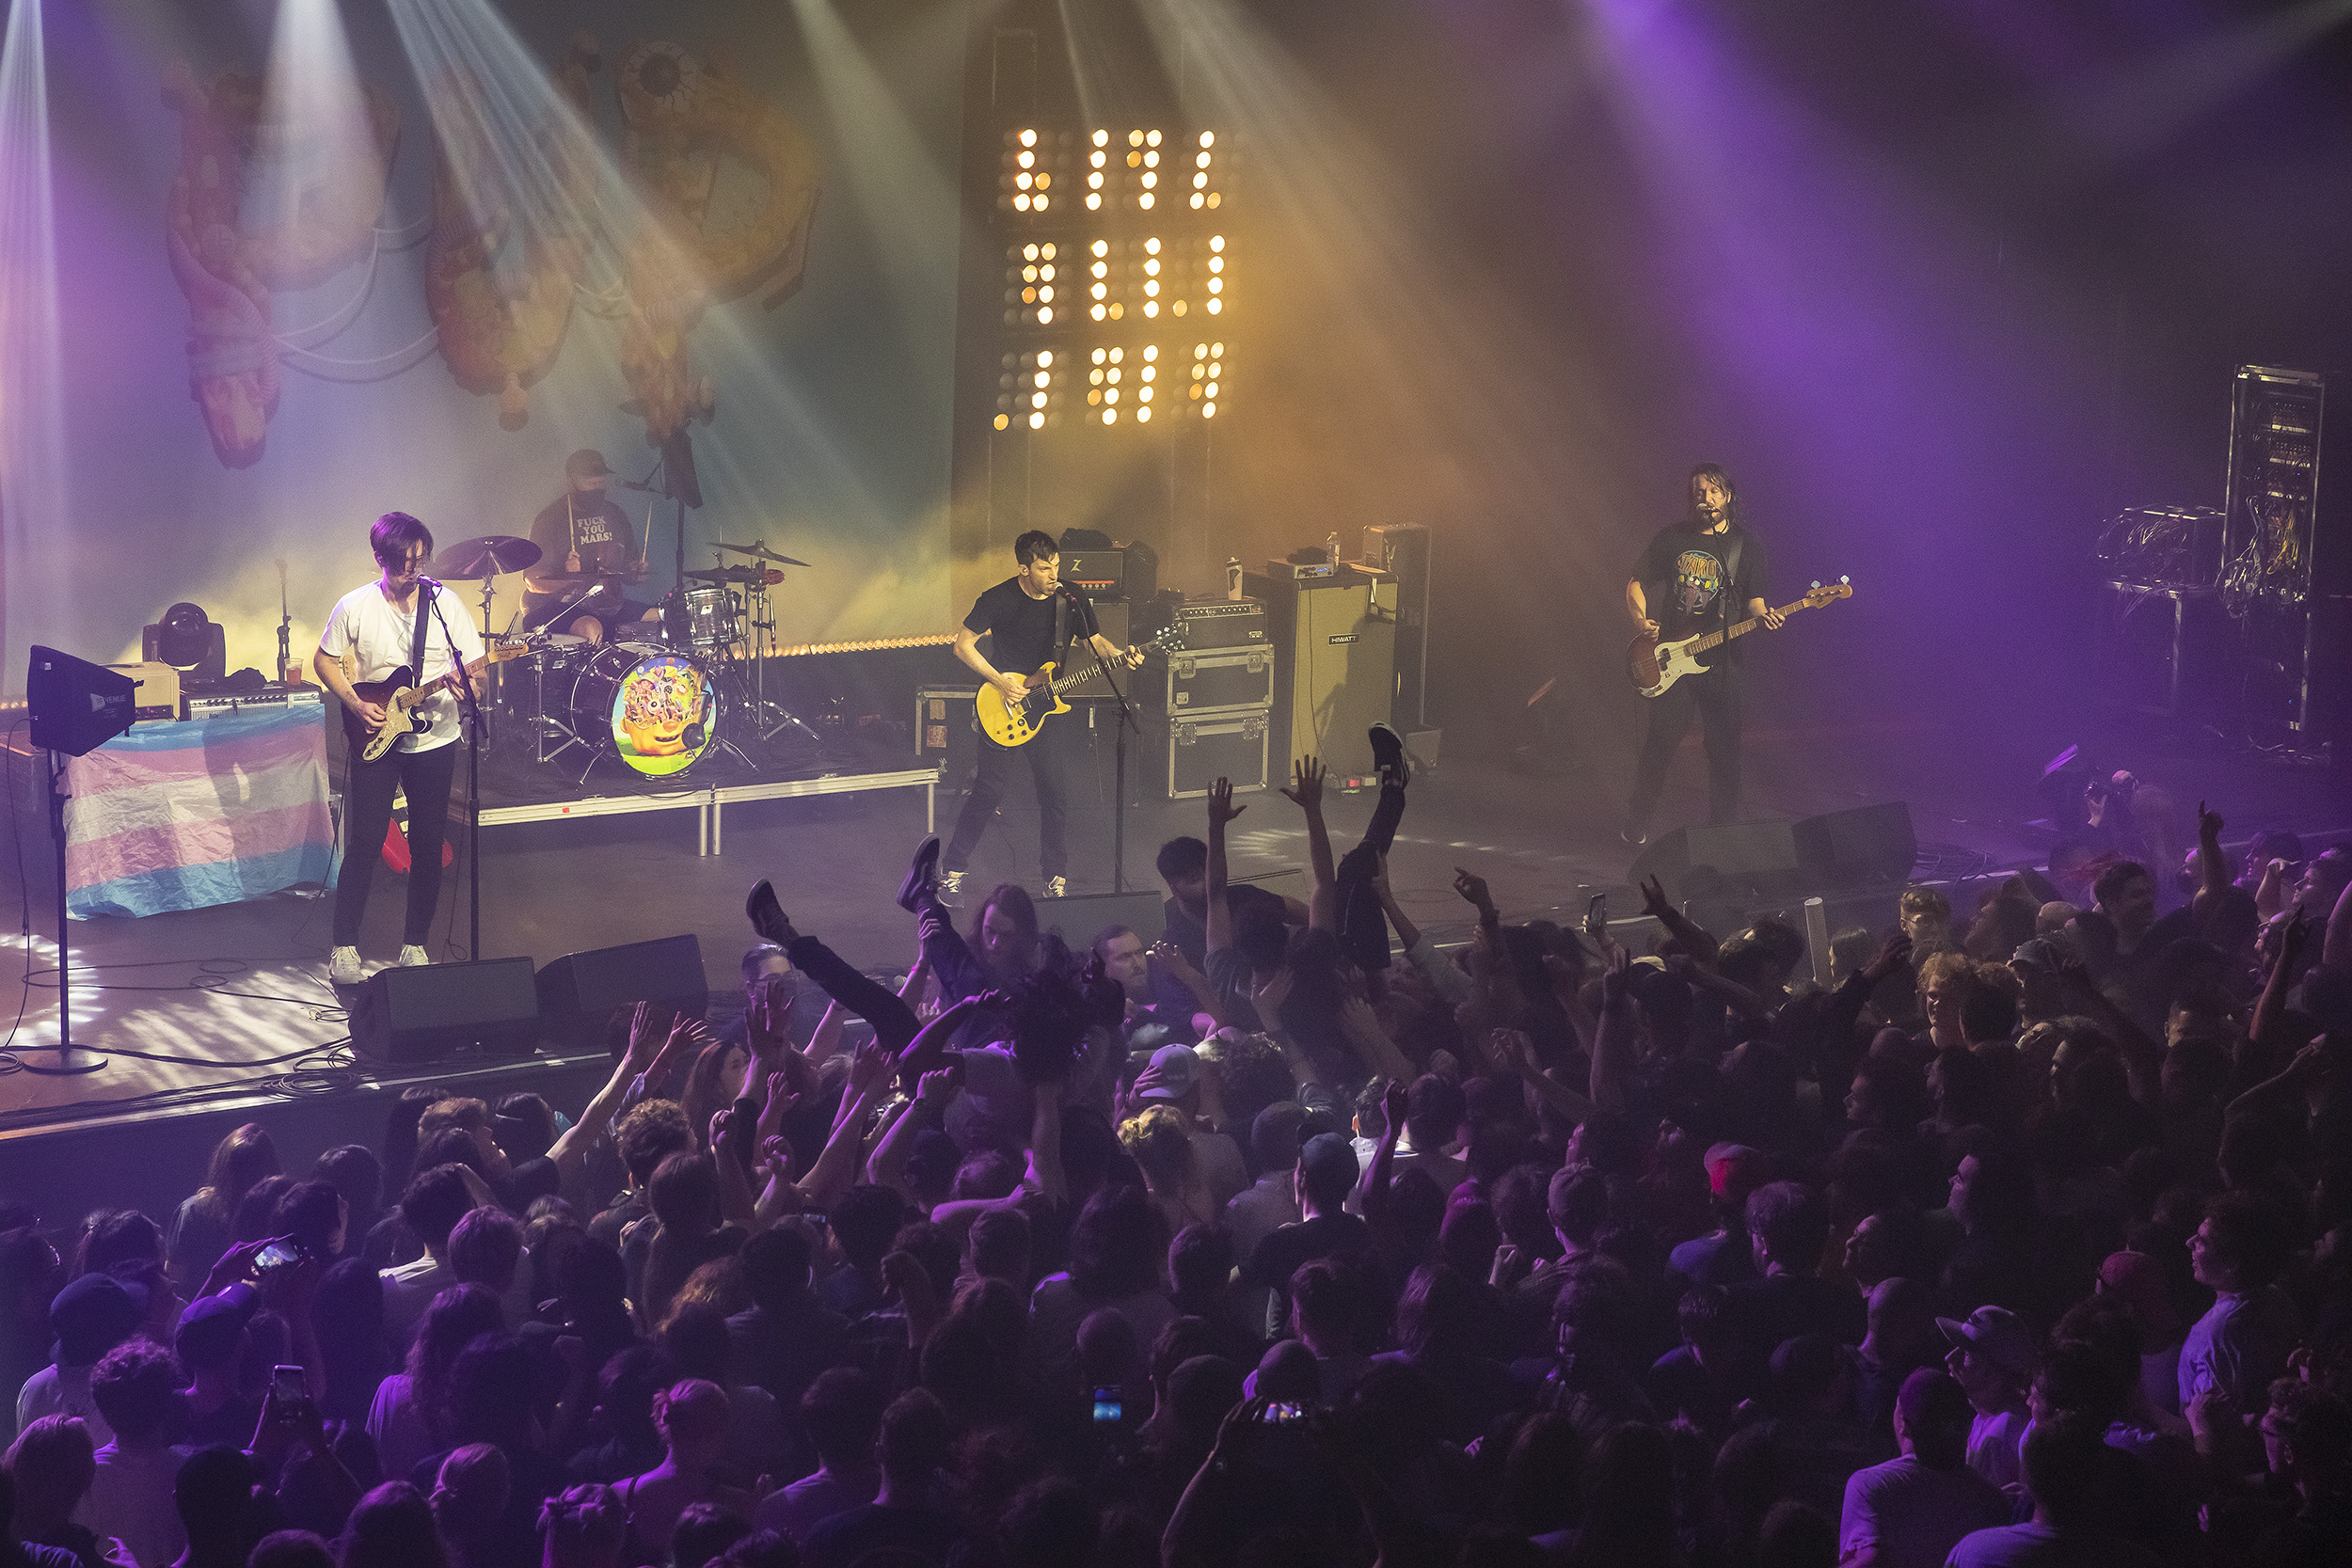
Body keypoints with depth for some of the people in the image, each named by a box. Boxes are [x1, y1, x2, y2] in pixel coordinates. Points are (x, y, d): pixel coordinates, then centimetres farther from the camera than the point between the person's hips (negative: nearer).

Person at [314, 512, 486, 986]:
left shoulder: (445, 604, -3)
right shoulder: (355, 607, -5)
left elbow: (474, 666, 0)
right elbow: (325, 660, 6)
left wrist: (466, 681, -23)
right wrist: (355, 703, -8)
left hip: (434, 740, 1)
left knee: (428, 847, 5)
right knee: (364, 844, -4)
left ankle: (415, 943, 19)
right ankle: (345, 946, 7)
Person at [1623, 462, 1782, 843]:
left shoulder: (1747, 545, 7)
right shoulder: (1672, 538, 6)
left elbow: (1753, 599, 8)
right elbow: (1636, 582, 12)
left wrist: (1763, 615, -15)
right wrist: (1640, 618, -7)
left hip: (1721, 658, 0)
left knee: (1724, 747, -1)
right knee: (1660, 741, -2)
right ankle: (1637, 824, 13)